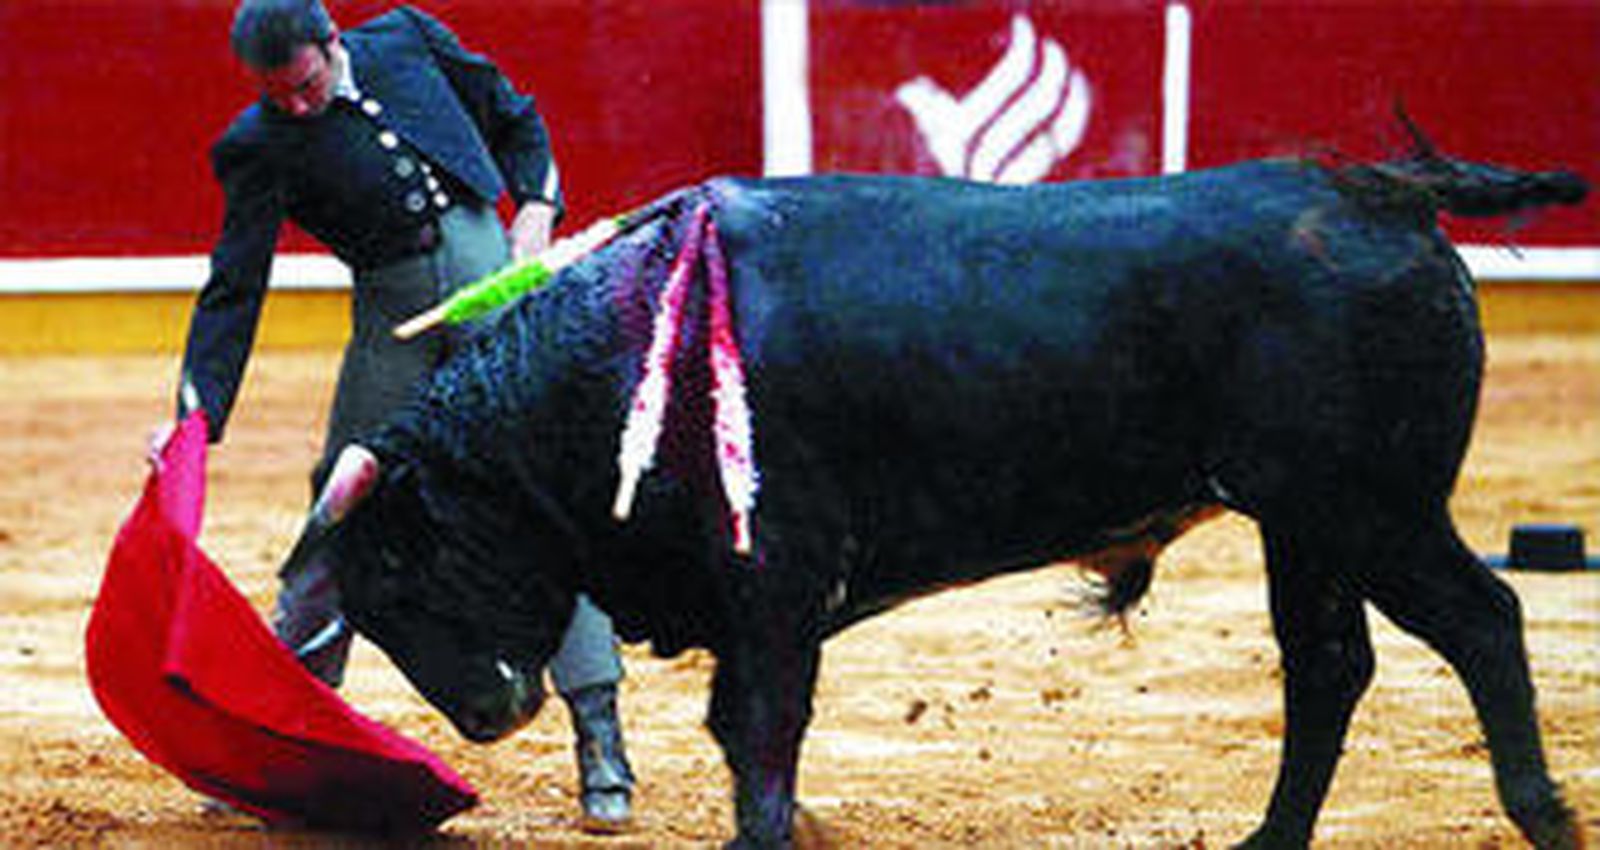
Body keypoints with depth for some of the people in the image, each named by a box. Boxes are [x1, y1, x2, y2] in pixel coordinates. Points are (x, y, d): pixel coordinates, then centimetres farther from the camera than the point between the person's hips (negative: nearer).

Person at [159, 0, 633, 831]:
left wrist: (536, 210, 0)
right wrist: (196, 416, -15)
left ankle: (599, 733, -7)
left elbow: (516, 120, 17)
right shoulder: (257, 148, -2)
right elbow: (234, 291, -5)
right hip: (391, 314, 0)